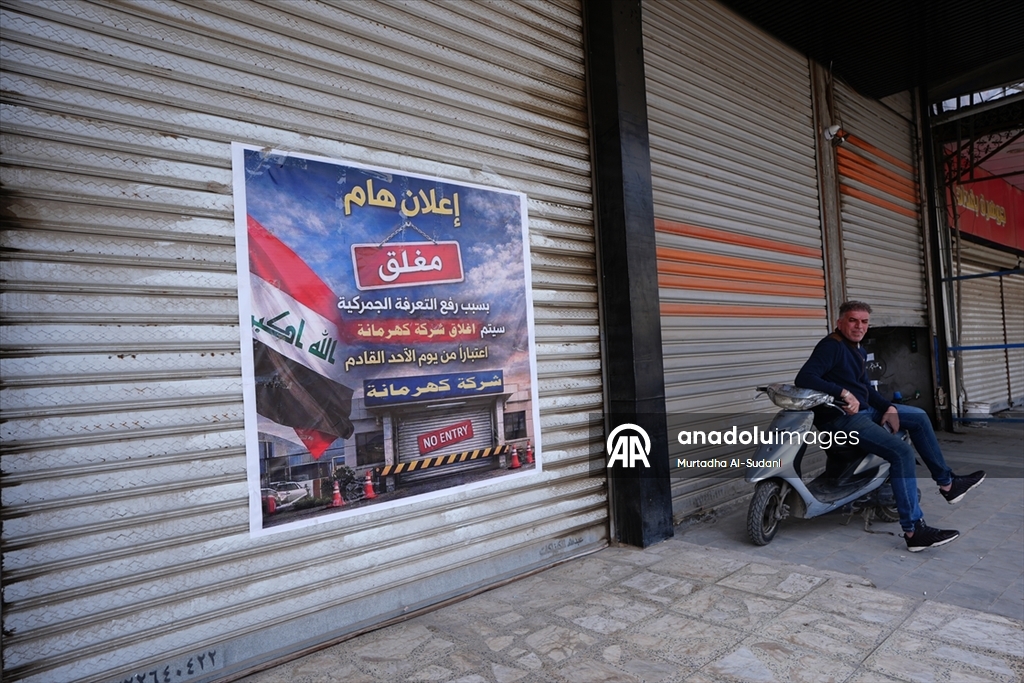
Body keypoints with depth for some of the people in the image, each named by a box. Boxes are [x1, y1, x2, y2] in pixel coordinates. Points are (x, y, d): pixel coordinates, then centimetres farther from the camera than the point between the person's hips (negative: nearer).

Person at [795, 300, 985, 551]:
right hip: (841, 417, -11)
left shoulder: (858, 350, 15)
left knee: (919, 417, 20)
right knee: (902, 452, -22)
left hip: (863, 408, 11)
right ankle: (913, 531, -18)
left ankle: (946, 483, 29)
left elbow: (865, 387, 19)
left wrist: (888, 407, 3)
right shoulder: (832, 346, -16)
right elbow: (804, 378, -30)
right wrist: (844, 393, -33)